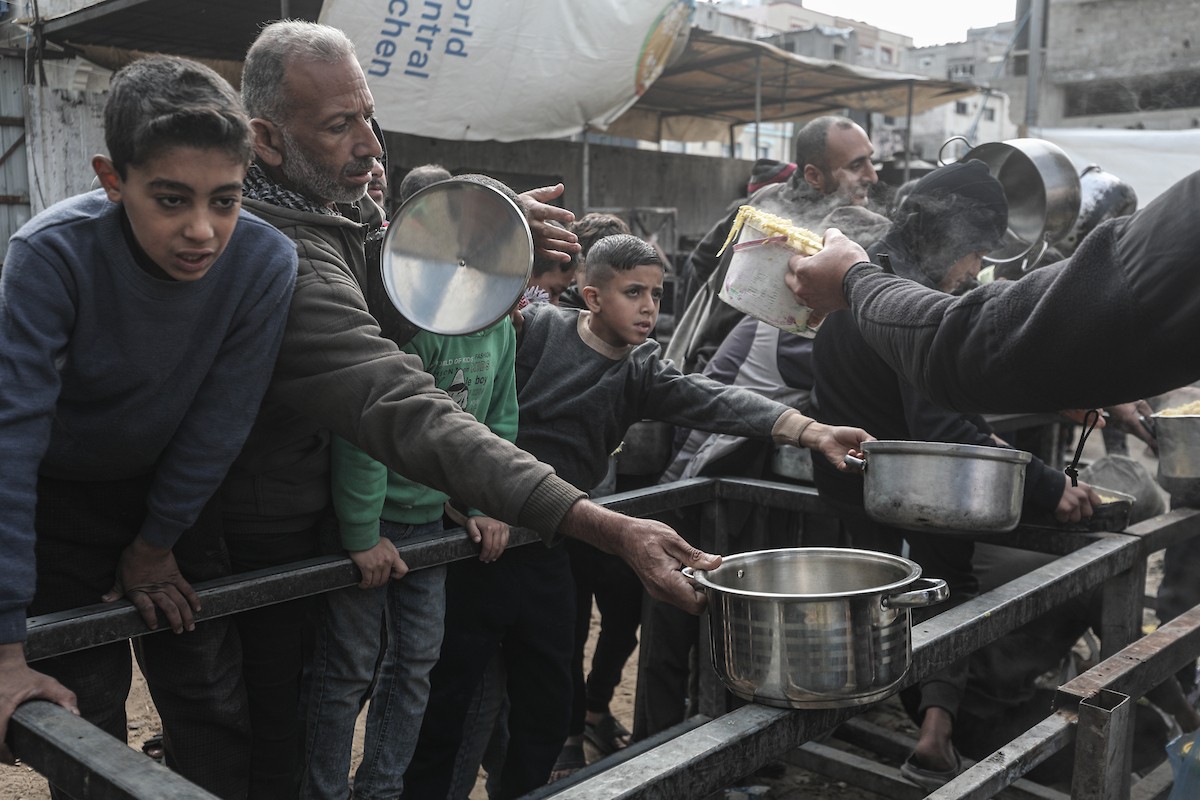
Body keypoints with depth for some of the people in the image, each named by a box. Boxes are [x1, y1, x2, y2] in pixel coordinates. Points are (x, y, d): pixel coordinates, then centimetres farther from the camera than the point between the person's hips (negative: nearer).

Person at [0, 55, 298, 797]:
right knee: (84, 711, 4)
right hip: (60, 493, -1)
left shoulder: (267, 262, -26)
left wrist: (158, 542, -3)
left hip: (174, 486, 2)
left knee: (214, 702, 5)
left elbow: (219, 422, -15)